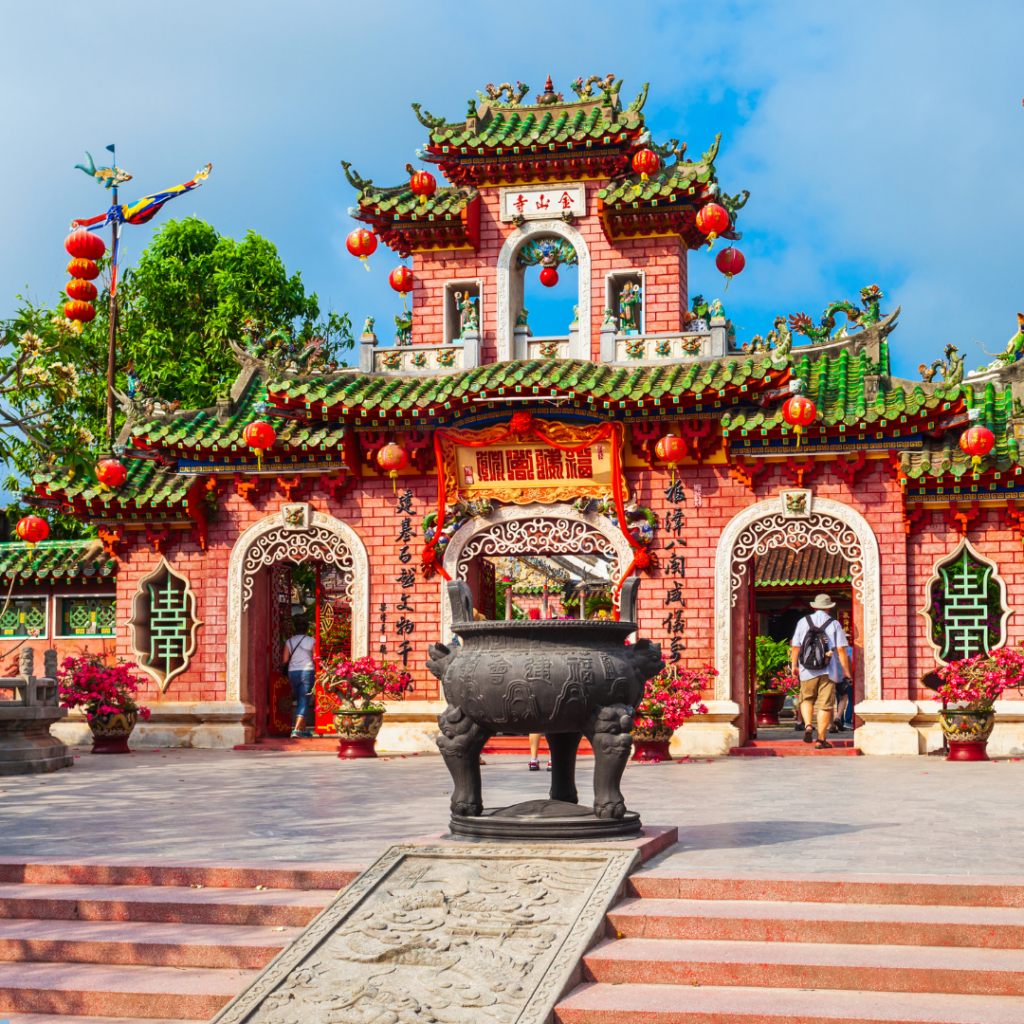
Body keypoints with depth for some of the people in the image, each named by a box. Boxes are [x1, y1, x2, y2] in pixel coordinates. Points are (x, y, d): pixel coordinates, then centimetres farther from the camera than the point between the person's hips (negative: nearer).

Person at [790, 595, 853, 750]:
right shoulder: (834, 624, 0)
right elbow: (841, 649, -4)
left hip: (807, 671, 1)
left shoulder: (803, 622, 4)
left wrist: (794, 665, 18)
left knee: (806, 700, 17)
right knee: (825, 705, 3)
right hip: (828, 671, -1)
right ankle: (820, 740, 2)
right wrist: (846, 669, 4)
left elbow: (796, 646, 6)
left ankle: (808, 725, -7)